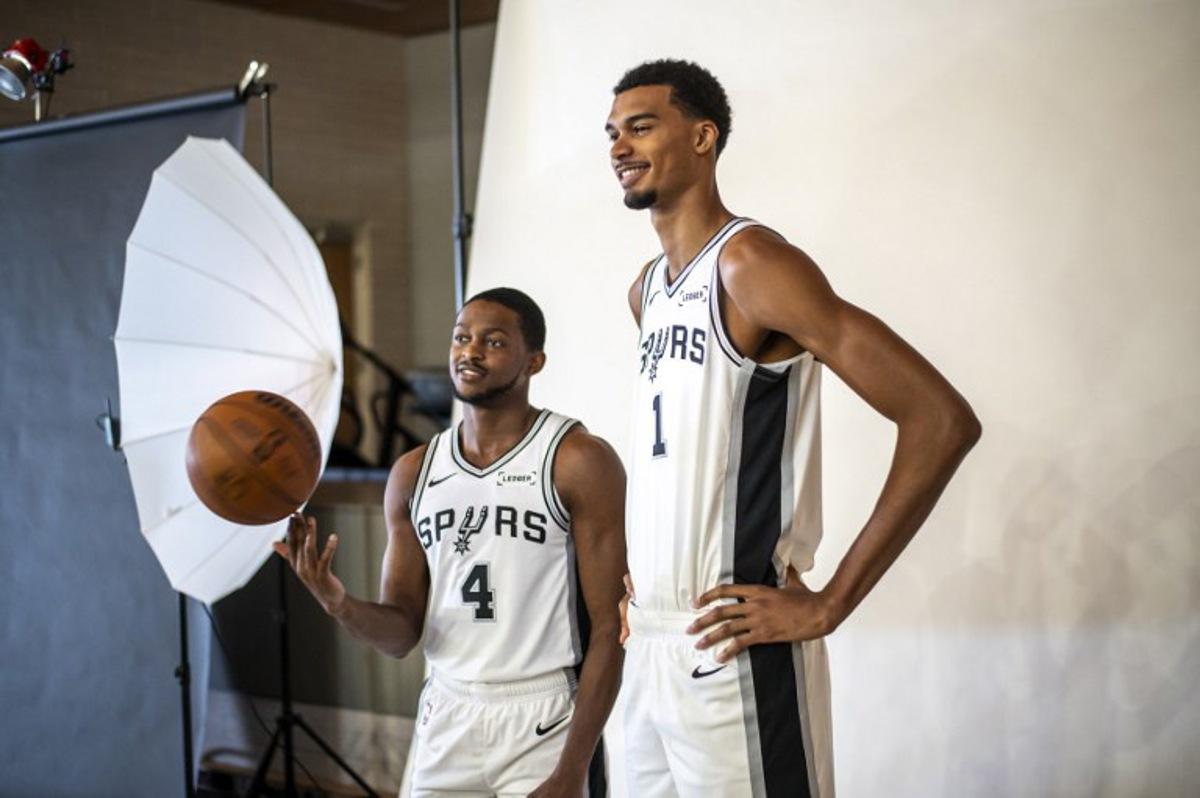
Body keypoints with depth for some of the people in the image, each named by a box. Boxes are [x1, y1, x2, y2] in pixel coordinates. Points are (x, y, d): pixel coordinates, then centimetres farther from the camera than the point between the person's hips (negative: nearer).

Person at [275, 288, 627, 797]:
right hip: (445, 722, 4)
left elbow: (609, 627, -11)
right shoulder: (413, 473, 7)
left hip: (545, 726, -4)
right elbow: (401, 634, 7)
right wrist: (340, 605, -14)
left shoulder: (580, 462, -9)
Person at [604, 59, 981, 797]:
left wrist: (827, 606, -18)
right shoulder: (646, 290, 13)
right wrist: (633, 557, 14)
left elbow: (943, 420, -20)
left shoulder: (749, 262, -12)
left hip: (733, 651, -8)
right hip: (647, 647, 8)